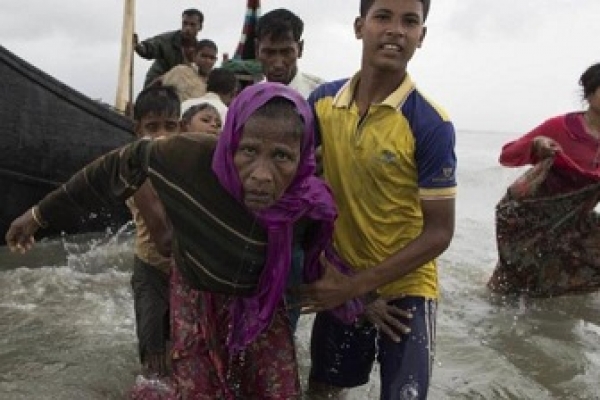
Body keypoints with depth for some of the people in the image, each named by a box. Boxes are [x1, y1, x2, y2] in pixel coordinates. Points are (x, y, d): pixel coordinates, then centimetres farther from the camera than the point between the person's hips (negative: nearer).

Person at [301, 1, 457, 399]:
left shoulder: (431, 124, -19)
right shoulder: (323, 101, -5)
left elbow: (439, 233, -17)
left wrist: (356, 286, -19)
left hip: (405, 288, -4)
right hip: (339, 283, 5)